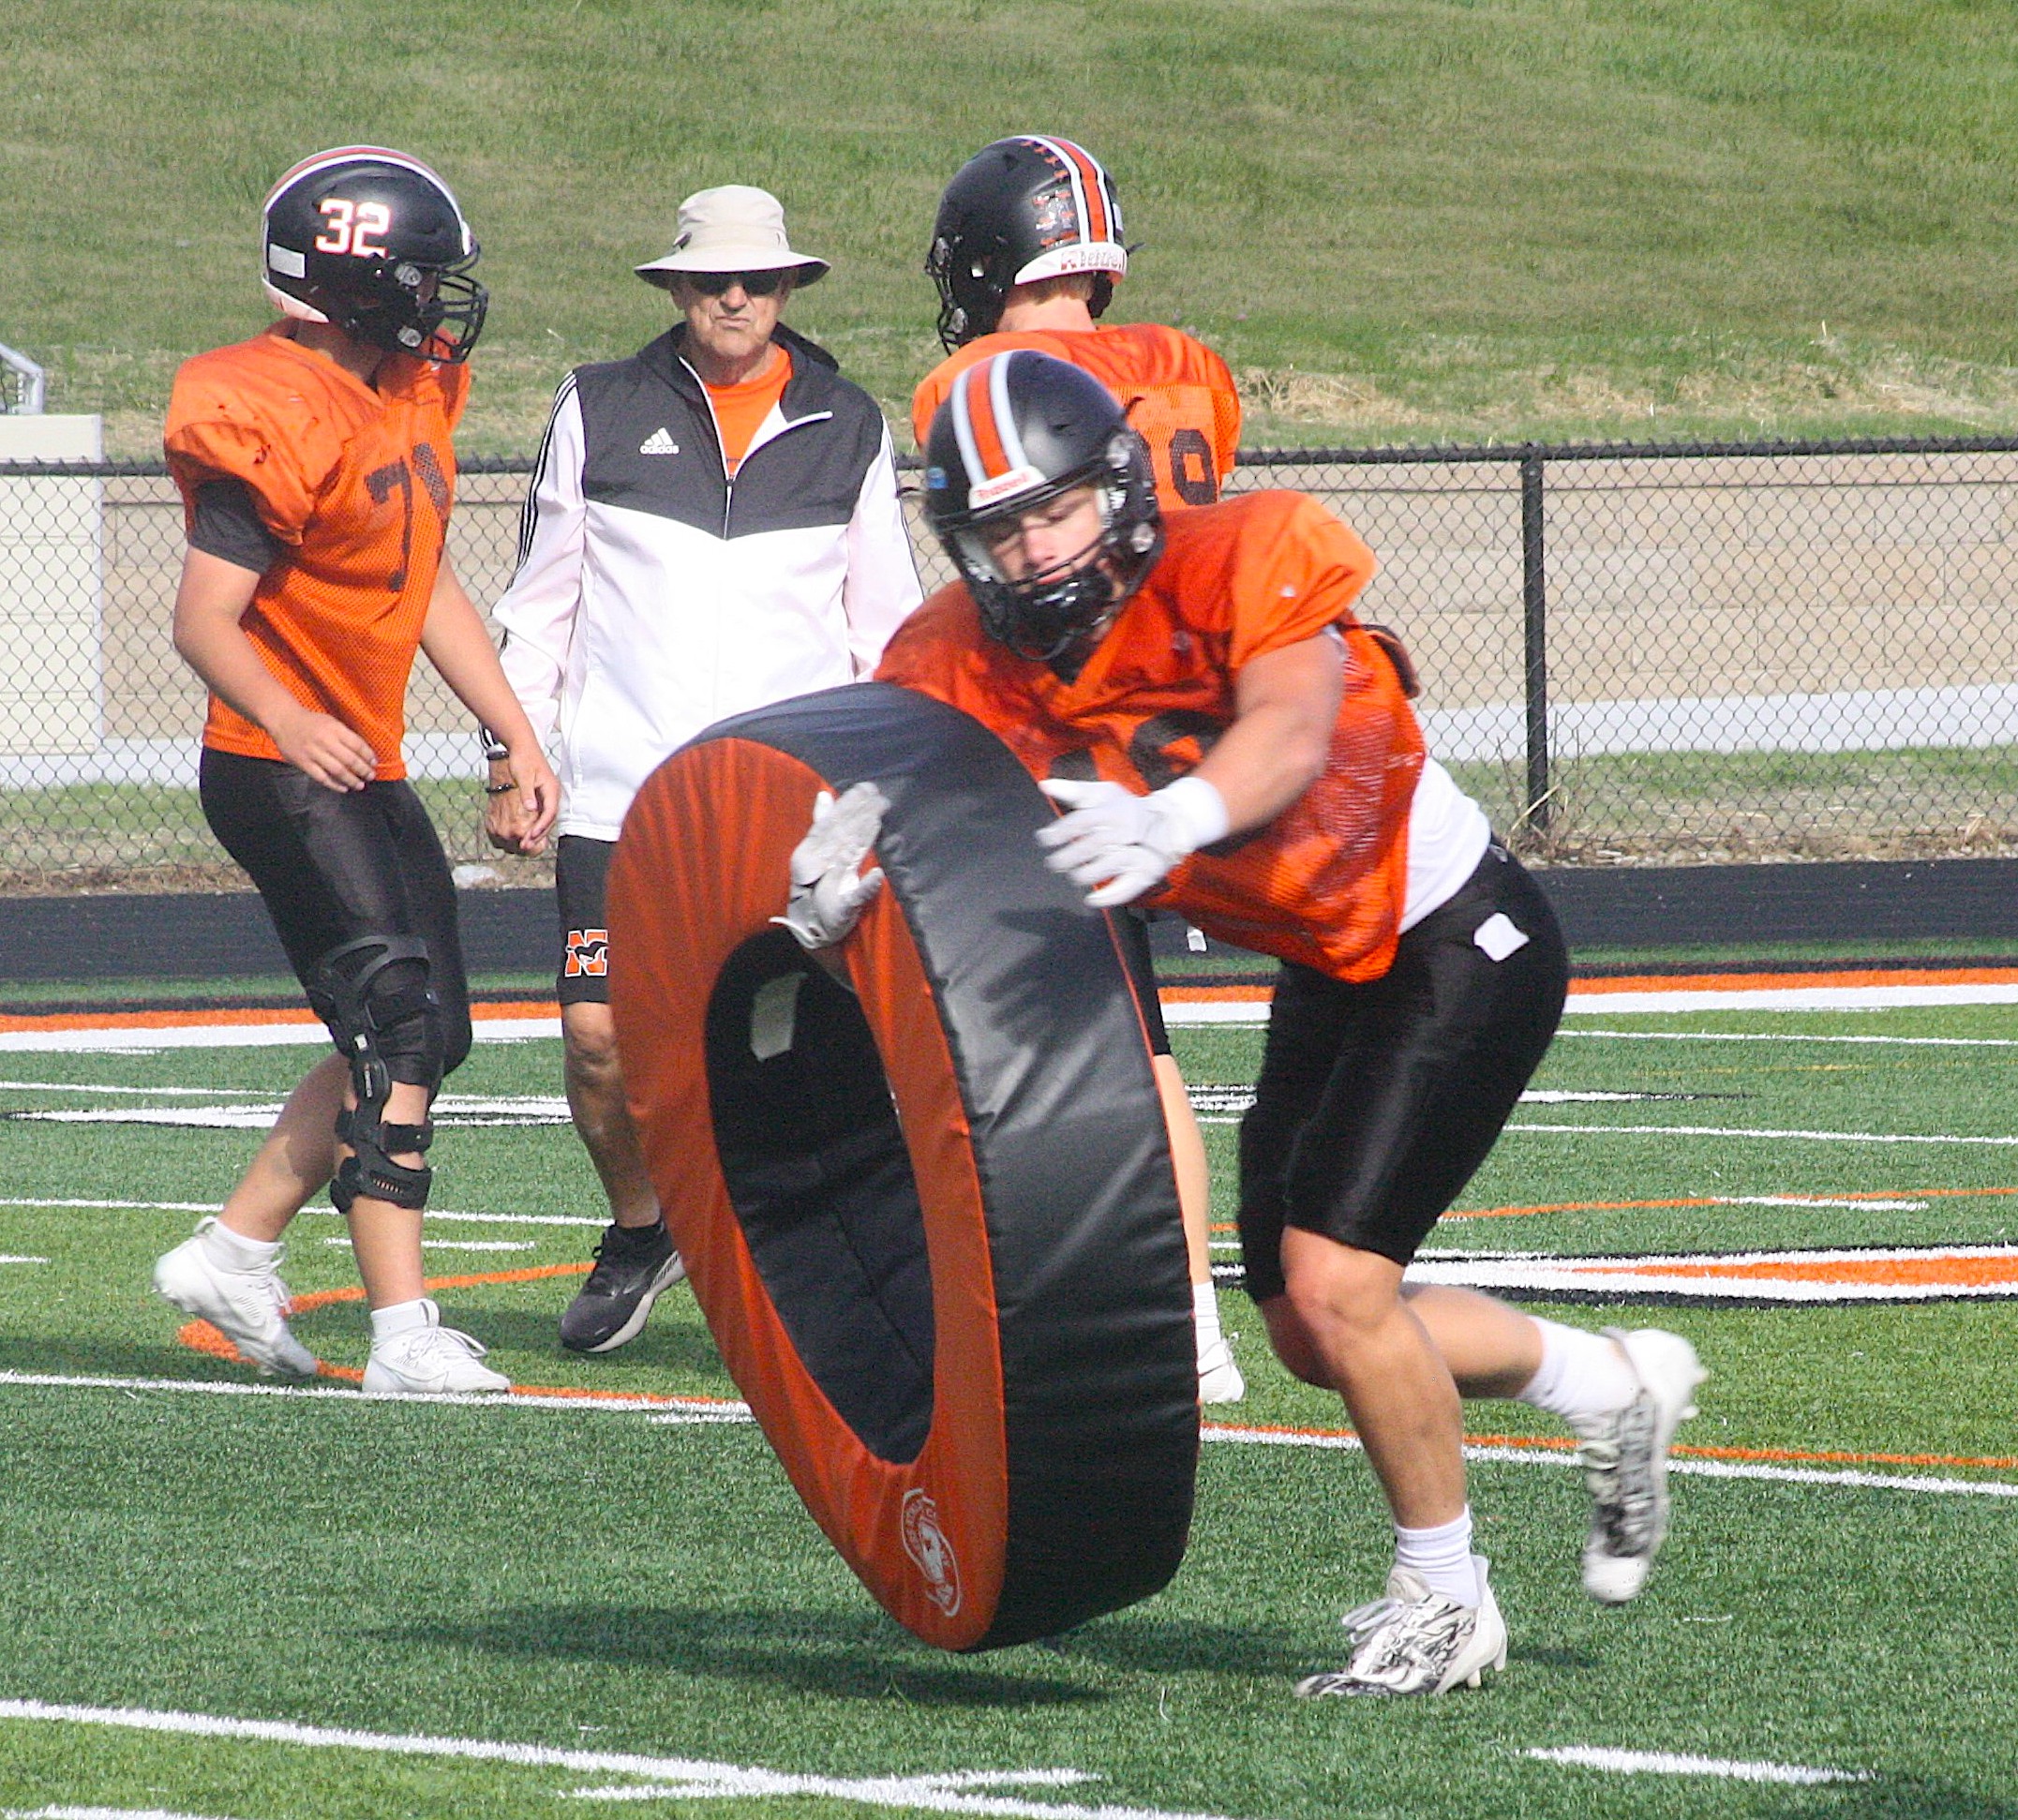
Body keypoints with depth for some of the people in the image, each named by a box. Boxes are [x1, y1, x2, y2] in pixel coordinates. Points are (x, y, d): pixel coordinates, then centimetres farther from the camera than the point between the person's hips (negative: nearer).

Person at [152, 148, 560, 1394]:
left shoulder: (410, 398, 10)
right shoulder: (278, 418, -20)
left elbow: (431, 590, 20)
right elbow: (204, 620, -23)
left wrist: (520, 738, 17)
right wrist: (291, 724, -36)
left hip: (366, 771, 10)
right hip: (280, 775, -10)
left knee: (428, 1037, 12)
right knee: (397, 1023, -15)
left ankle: (235, 1251, 22)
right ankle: (405, 1332, -16)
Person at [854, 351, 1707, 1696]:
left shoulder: (1237, 569, -28)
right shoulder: (968, 663, -11)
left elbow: (1288, 729, -45)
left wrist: (1172, 819, -65)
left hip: (1463, 945, -8)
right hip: (1324, 973, 8)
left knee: (1333, 1280, -17)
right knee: (1310, 1331, 11)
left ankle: (1445, 1602, 4)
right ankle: (1613, 1388, 35)